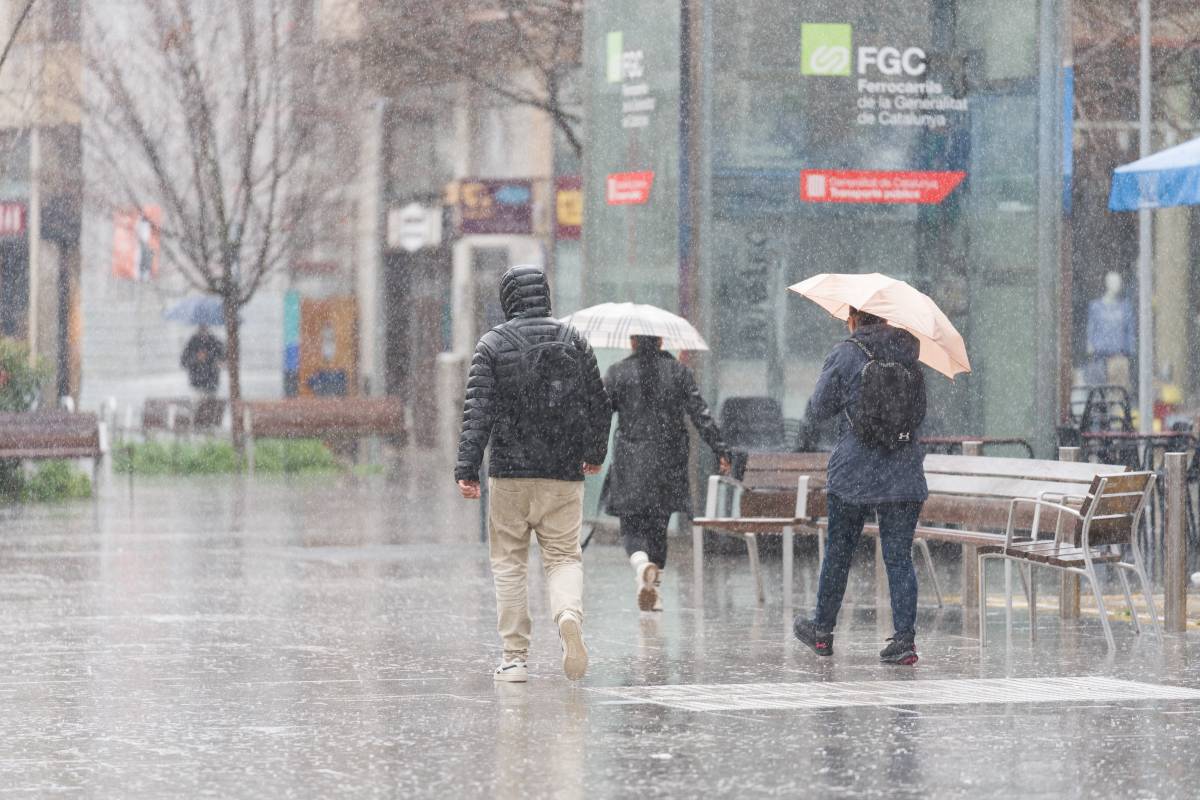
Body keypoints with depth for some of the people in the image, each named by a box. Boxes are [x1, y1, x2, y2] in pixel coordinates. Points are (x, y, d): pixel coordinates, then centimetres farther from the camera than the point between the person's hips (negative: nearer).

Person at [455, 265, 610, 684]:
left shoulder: (494, 343, -2)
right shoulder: (573, 341, 6)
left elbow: (477, 410, -9)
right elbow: (599, 404, 11)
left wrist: (467, 469, -11)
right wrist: (595, 453, 27)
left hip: (509, 470, -2)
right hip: (564, 475, 2)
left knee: (509, 563, 7)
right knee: (564, 556, 7)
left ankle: (514, 657, 4)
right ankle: (570, 614, -24)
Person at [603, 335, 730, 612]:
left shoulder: (617, 373, -2)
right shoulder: (679, 372, 2)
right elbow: (701, 415, -1)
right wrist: (721, 451, 1)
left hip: (631, 464, -2)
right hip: (670, 462, 2)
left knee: (632, 526, 1)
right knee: (658, 526, 13)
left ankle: (643, 565, -30)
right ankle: (654, 591, 14)